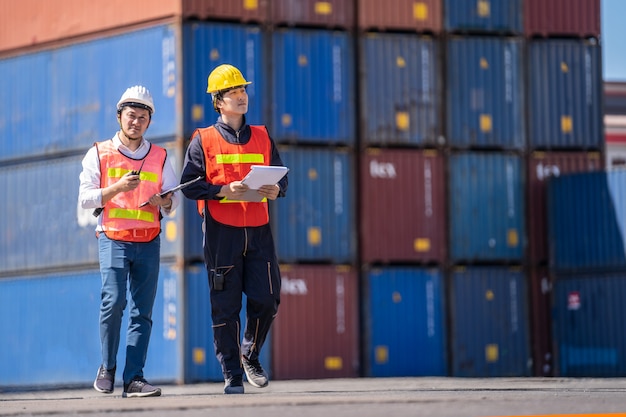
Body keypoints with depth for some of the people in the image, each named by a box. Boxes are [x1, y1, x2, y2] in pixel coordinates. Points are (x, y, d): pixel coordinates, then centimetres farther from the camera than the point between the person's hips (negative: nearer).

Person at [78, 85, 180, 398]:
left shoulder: (160, 157, 14)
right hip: (113, 237, -2)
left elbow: (174, 201, 15)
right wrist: (117, 187, -14)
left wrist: (163, 200, -9)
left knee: (143, 310, -3)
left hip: (149, 242, 3)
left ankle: (134, 378, -2)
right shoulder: (99, 153, 7)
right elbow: (85, 198, 1)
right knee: (114, 300, -17)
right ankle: (107, 367, 2)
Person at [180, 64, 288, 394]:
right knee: (225, 305, -1)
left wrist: (276, 190, -7)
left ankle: (250, 355, 22)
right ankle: (232, 374, 9)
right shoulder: (203, 140, 4)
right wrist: (224, 190, -17)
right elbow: (190, 185, -2)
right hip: (221, 230, -3)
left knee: (266, 299, -3)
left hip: (258, 230, 3)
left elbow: (282, 178, 16)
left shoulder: (262, 138, 15)